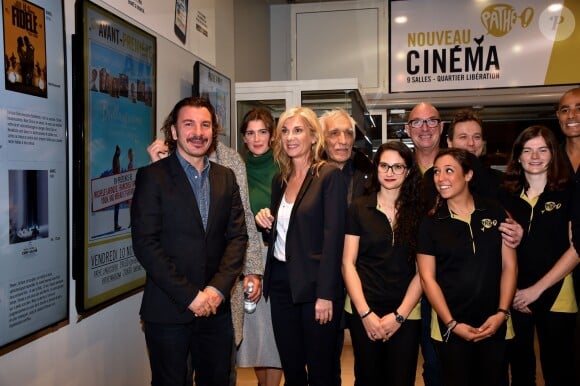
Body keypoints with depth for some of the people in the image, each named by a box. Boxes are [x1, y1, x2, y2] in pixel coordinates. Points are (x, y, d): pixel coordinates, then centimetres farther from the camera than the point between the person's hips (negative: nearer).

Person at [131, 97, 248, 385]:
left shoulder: (226, 177, 8)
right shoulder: (152, 176, -6)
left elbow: (237, 236, 4)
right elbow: (145, 244, -12)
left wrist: (218, 289, -9)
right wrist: (190, 296, -14)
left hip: (216, 307, 4)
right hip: (168, 310, -4)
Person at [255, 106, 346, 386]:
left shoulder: (329, 175, -9)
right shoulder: (280, 179, 11)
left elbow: (333, 237, -14)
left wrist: (325, 294, -17)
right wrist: (266, 223, -3)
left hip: (314, 285, -6)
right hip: (280, 282, 6)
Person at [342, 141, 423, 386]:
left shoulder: (419, 211, 1)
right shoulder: (358, 208, 0)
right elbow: (348, 263, -1)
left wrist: (399, 315, -8)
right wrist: (365, 313, -9)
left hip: (407, 314, 0)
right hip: (364, 312, 0)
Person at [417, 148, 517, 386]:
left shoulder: (495, 212, 1)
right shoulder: (430, 223, -2)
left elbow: (509, 266, 2)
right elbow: (428, 278, -3)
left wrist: (502, 313, -7)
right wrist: (452, 323, -9)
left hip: (495, 326, 1)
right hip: (451, 328, -1)